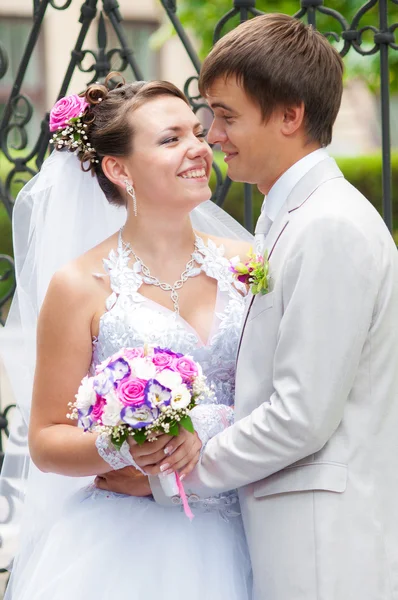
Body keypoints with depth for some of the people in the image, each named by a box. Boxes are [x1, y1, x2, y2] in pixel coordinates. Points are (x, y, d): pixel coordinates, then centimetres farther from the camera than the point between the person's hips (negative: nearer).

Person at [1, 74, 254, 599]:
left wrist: (208, 429, -12)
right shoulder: (81, 286, -3)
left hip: (229, 547, 3)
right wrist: (118, 448, -20)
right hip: (122, 550, -3)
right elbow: (46, 442, -1)